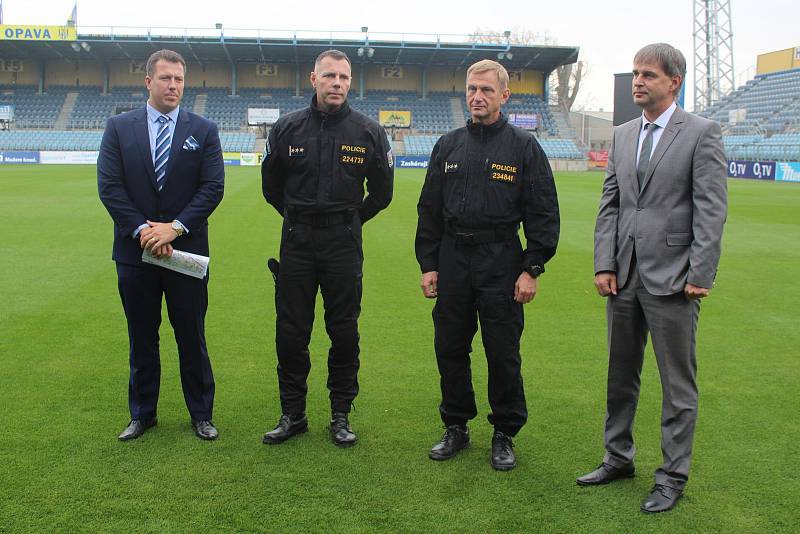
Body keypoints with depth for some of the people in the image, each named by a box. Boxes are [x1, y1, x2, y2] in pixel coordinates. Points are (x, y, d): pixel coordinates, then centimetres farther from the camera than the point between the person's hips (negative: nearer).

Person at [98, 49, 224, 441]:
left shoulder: (203, 130, 2)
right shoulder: (119, 128, 4)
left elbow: (212, 187, -5)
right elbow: (109, 186, -3)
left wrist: (175, 227, -15)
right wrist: (142, 230, -13)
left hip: (186, 249, -1)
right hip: (135, 249, 1)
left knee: (192, 336, 6)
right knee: (142, 338, 11)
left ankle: (201, 415, 19)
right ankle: (142, 415, 25)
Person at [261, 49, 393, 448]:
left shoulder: (368, 132, -1)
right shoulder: (287, 128, 1)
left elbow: (381, 192, 11)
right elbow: (271, 186, 15)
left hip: (344, 244, -1)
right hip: (297, 242, 1)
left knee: (344, 332, 4)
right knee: (290, 332, 5)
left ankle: (341, 416, 17)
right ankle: (292, 414, 19)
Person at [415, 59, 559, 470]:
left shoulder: (524, 147, 0)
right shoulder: (448, 146, 10)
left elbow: (543, 213, -1)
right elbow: (429, 209, 12)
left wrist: (532, 269, -8)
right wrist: (428, 263, 6)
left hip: (501, 263, -3)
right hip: (452, 260, 4)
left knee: (503, 355, 3)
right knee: (450, 349, 9)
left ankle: (505, 435, 18)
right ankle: (456, 428, 25)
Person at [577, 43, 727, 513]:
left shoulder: (702, 133, -5)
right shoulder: (622, 136, 12)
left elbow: (711, 209, -10)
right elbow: (609, 206, 11)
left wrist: (700, 275, -14)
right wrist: (604, 265, 2)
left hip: (672, 280, -6)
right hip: (624, 278, 6)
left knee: (678, 384, 5)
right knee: (620, 376, 16)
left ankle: (673, 477, 17)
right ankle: (619, 458, 32)